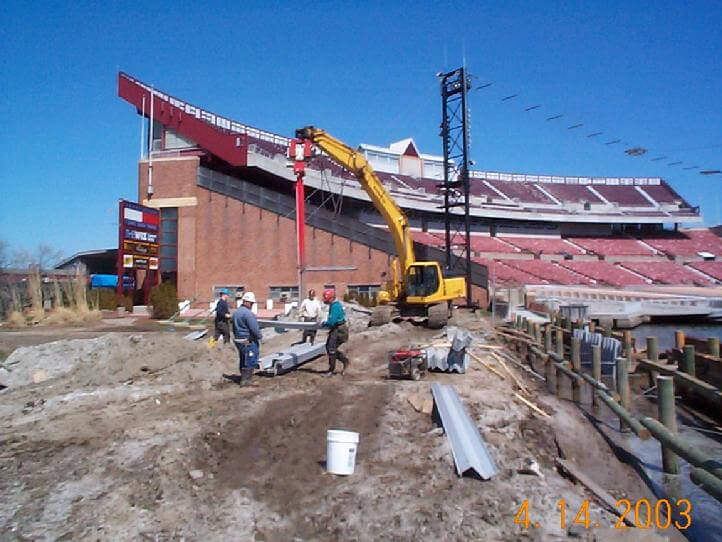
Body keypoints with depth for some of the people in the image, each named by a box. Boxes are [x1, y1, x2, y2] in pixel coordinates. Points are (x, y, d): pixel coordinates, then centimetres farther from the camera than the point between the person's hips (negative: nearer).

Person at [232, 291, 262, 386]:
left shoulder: (236, 313, 10)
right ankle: (245, 380, 3)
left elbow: (234, 328, 19)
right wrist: (259, 337, -4)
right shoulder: (248, 313, -20)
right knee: (250, 361, 0)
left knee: (243, 360, 18)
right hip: (248, 342, -9)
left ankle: (244, 378, 30)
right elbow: (255, 329, -20)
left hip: (238, 340, 9)